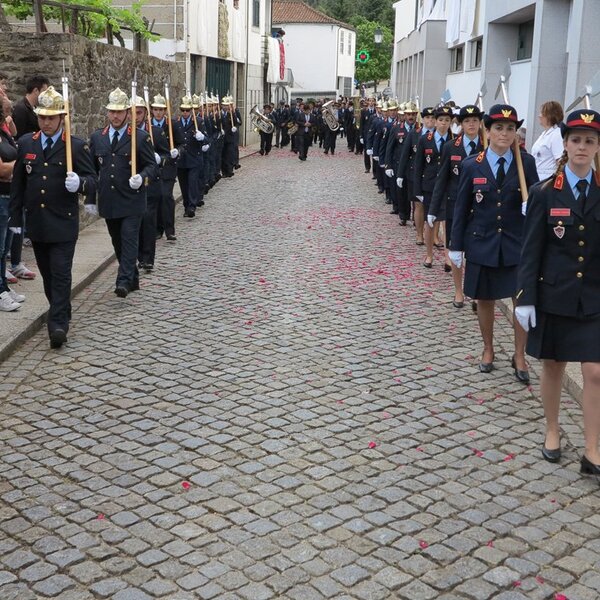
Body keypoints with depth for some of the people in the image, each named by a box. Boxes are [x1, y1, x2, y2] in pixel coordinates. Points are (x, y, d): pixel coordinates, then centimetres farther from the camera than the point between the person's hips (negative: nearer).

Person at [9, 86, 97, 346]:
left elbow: (92, 181, -8)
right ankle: (61, 312, 31)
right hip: (36, 223, 5)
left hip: (63, 223, -5)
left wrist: (79, 183, -31)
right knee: (47, 273, 15)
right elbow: (18, 183, 10)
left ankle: (58, 324, -3)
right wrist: (15, 217, 9)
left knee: (61, 274, -6)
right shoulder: (26, 143, 6)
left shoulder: (77, 146, -7)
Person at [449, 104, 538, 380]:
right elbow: (461, 208, 2)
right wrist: (456, 246, 2)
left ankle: (519, 356, 17)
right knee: (485, 300, 12)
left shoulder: (526, 163, -2)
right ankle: (488, 350, 32)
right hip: (482, 244, 1)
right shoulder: (472, 165, -2)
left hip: (518, 245, 0)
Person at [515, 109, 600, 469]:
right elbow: (531, 250, -4)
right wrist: (526, 298, -8)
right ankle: (552, 432, 32)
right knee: (553, 366, 12)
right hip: (554, 297, -1)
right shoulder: (544, 193, -4)